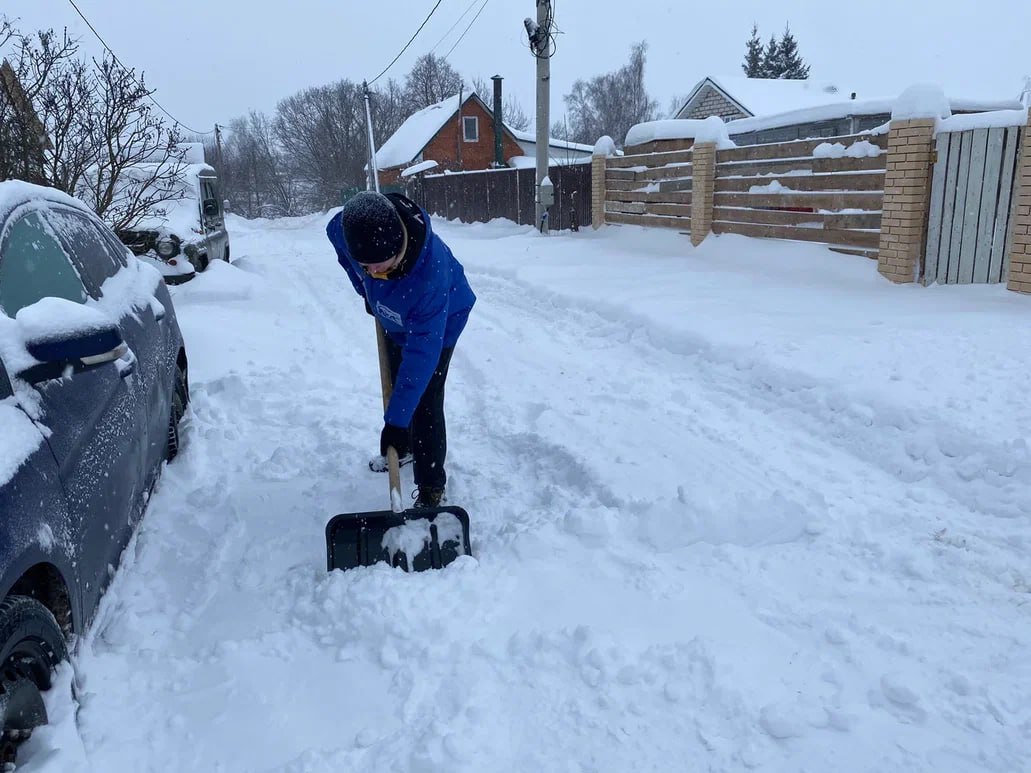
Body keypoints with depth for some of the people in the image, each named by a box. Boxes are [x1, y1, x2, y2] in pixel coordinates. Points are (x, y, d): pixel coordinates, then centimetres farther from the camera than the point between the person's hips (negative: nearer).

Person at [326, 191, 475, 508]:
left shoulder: (430, 271, -48)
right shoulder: (348, 225, -34)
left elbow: (422, 352, -43)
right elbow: (335, 236, -5)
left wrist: (397, 419, -42)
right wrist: (365, 289, 0)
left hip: (440, 322, -6)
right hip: (396, 317, 6)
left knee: (424, 403, -11)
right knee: (396, 384, 22)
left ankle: (432, 487, 5)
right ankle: (403, 448, 46)